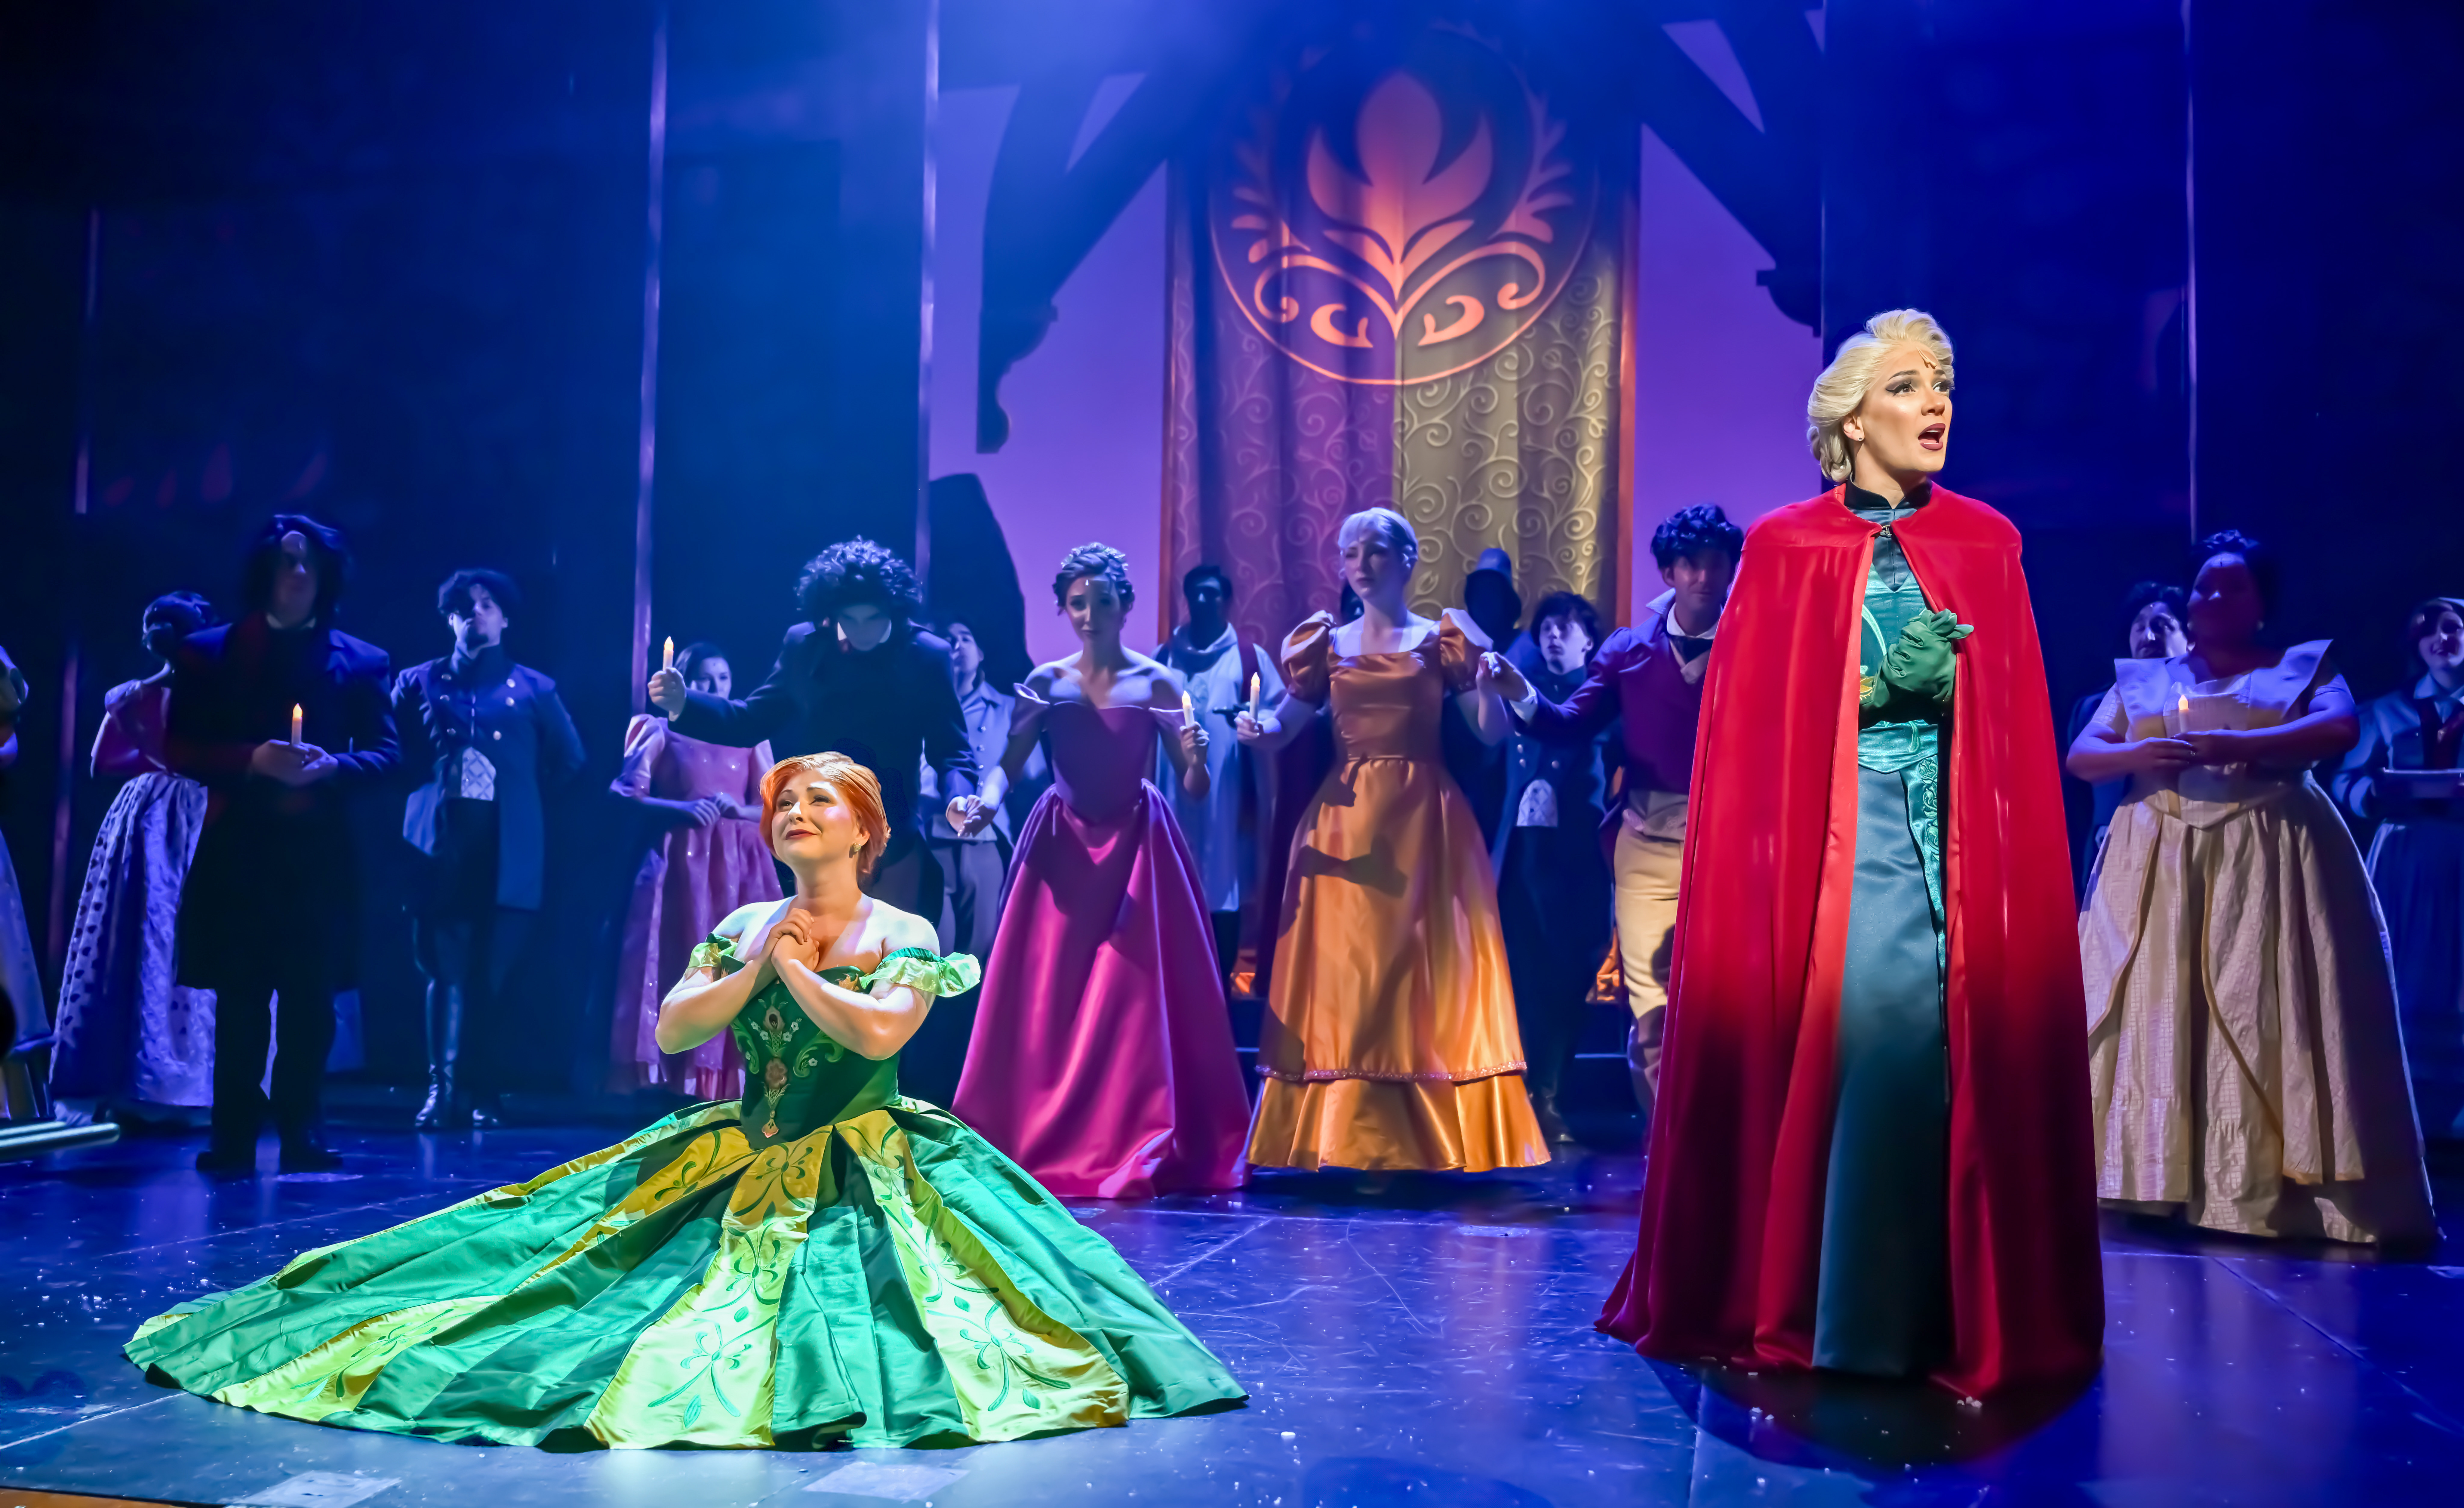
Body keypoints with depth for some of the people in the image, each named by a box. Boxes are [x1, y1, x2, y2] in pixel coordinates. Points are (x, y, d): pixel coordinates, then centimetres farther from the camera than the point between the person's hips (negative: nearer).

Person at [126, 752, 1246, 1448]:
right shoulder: (744, 928, 9)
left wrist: (795, 965, -11)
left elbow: (878, 1032, -24)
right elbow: (668, 1034, -2)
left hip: (864, 1172, -4)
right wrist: (757, 964, -10)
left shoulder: (904, 934, -4)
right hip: (740, 1162, 4)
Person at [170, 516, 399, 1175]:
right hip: (238, 849, 0)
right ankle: (233, 1137, 7)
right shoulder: (208, 653, 10)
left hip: (320, 853, 0)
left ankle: (301, 1133, 8)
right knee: (239, 999, 0)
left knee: (311, 1000, 0)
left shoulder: (361, 662, 10)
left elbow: (385, 754, 5)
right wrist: (254, 760, -13)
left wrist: (330, 766, -15)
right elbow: (177, 748, 3)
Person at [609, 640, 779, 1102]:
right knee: (679, 966, -8)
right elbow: (625, 794, -3)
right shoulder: (663, 732, 7)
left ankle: (730, 1087, -2)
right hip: (680, 865, -2)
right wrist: (682, 809, -17)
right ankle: (676, 1086, -6)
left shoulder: (750, 738, 13)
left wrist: (738, 810, -11)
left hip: (739, 868, 2)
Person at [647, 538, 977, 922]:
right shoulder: (803, 644, 1)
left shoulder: (927, 656, -8)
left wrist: (960, 804, -30)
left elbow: (952, 754, -9)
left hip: (892, 848, -2)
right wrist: (684, 702, -7)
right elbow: (753, 721, 7)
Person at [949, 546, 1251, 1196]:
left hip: (1138, 849, -1)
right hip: (1062, 849, 1)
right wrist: (985, 801, -28)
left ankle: (1139, 1153, 4)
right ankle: (1044, 1145, 12)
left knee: (1137, 998, -4)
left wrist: (1195, 758, -24)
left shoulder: (1156, 684, -1)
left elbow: (1194, 790, -2)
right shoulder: (1045, 683, 3)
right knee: (1047, 1000, 1)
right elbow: (1009, 763, -7)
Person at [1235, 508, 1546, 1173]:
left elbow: (1492, 734, 2)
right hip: (1345, 820, 2)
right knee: (1345, 972, -1)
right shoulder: (1328, 644, 12)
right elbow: (1283, 726, 5)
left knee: (1424, 967, -3)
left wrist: (1487, 684, -17)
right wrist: (1256, 727, -17)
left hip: (1423, 820, -2)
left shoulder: (1442, 640, 6)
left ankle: (1428, 1138, 4)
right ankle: (1350, 1139, 6)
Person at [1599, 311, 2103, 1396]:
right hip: (1838, 828, -3)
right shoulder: (1786, 548, 3)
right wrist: (1878, 688, -8)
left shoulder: (1985, 544, 12)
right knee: (1885, 1030, -12)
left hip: (1960, 828, 3)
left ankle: (1953, 1310, 9)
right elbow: (1753, 724, 1)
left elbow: (2016, 721, 12)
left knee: (1967, 1045, -5)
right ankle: (1857, 1321, 1)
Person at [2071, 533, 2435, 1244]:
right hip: (2159, 864, 3)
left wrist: (2233, 745, -18)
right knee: (2153, 1011, -3)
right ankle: (2161, 1180, 0)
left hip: (2269, 861, -2)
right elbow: (2080, 757, 10)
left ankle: (2276, 1190, -8)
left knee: (2265, 1013, -9)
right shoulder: (2142, 680, 18)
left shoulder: (2302, 666, 11)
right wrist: (2140, 755, -11)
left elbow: (2342, 728, -8)